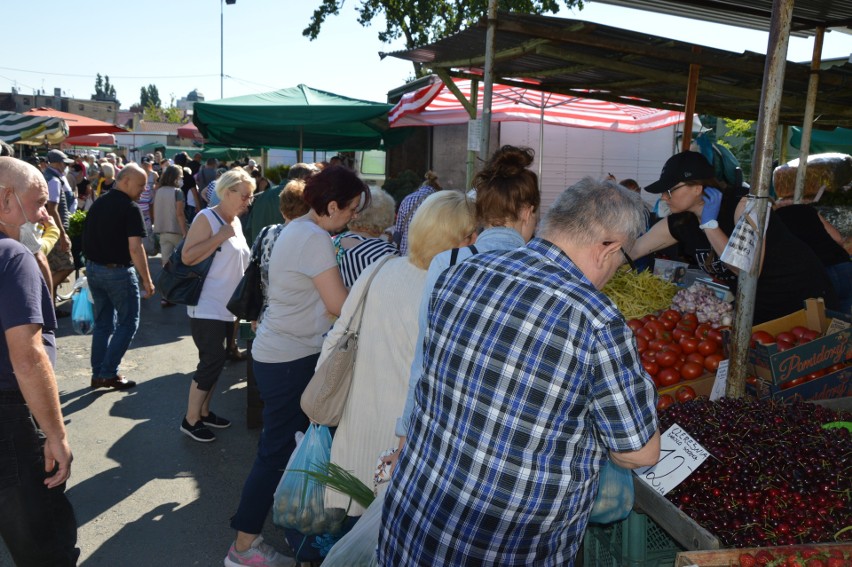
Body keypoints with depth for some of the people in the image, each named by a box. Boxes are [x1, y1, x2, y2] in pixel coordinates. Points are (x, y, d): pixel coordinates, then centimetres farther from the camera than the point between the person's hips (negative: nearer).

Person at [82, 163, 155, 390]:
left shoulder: (98, 203, 9)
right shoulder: (130, 208, -15)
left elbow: (87, 237, 14)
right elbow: (135, 248, -20)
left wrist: (92, 265, 22)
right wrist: (147, 280, -16)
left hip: (93, 269, 8)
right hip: (118, 271, -8)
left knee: (103, 323, 15)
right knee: (128, 323, 4)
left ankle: (98, 374, 18)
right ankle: (108, 373, 2)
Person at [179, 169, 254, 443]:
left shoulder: (236, 222, 12)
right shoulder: (206, 218, -13)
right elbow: (187, 257, -22)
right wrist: (220, 236, -24)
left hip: (227, 307, 8)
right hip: (207, 307, -8)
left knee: (215, 361, 15)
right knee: (212, 361, -5)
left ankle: (204, 411, 29)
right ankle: (190, 420, 10)